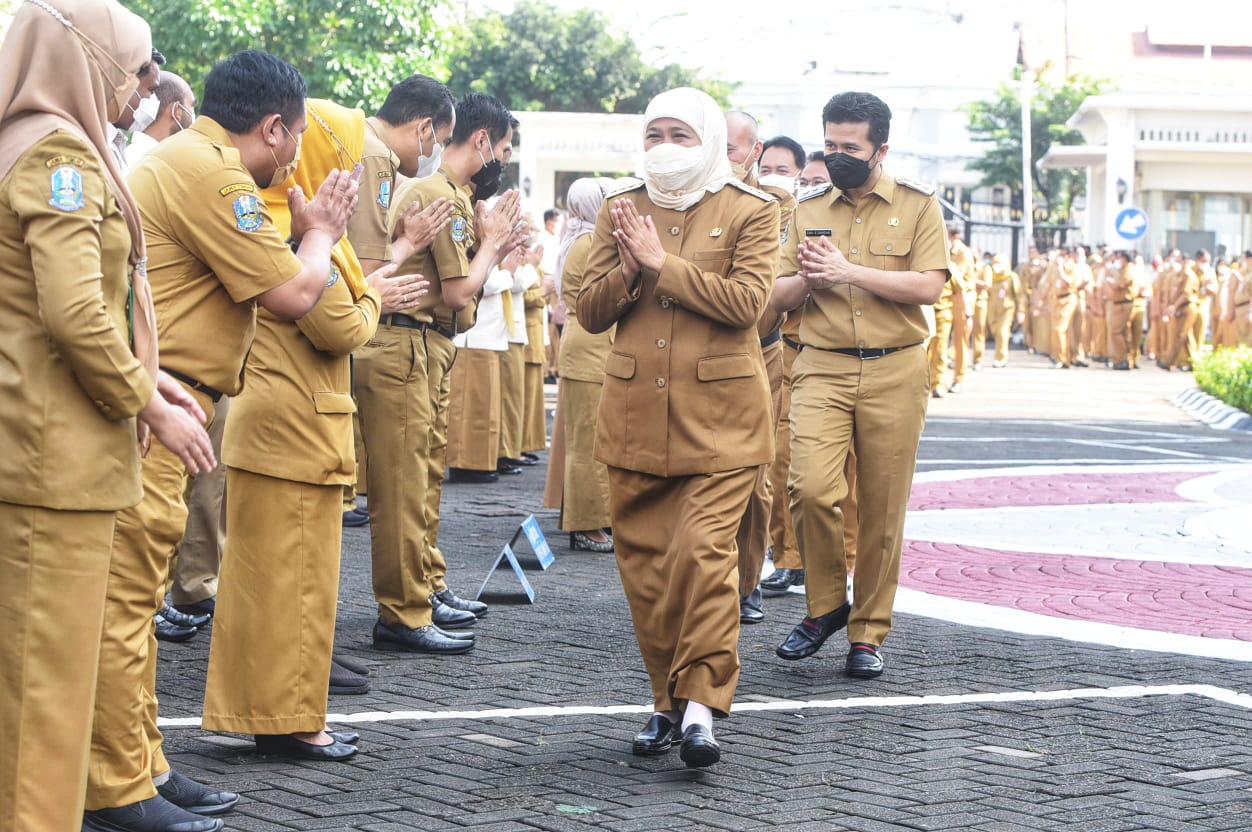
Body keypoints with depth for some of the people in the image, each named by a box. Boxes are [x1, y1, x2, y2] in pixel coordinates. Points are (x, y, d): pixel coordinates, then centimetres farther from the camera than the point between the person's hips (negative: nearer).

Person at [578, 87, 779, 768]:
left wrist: (662, 262, -15)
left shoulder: (751, 212, 2)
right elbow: (589, 313, 8)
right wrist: (628, 271, -11)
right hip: (636, 411, 4)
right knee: (643, 559, 4)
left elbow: (745, 301, -13)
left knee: (703, 549, -16)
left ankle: (702, 703, -12)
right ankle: (668, 700, 15)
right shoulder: (620, 212, 13)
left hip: (720, 414, -4)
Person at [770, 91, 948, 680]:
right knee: (811, 488, -17)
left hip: (895, 371, -1)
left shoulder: (917, 204, 3)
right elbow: (777, 296, 13)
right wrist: (808, 279, -9)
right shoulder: (808, 208, 12)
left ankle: (868, 632, 12)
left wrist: (848, 271, -14)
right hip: (822, 367, 2)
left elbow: (929, 286, -9)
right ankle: (826, 604, 4)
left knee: (883, 510, 1)